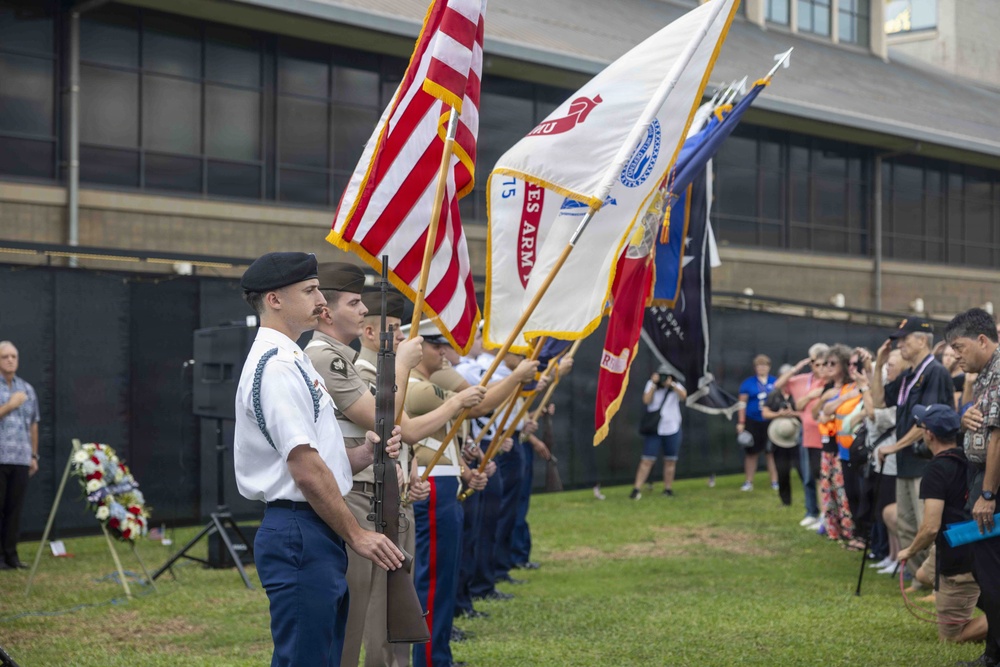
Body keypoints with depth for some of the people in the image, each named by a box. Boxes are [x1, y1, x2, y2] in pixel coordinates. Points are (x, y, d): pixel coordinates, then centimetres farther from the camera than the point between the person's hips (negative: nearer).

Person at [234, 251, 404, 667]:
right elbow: (306, 470, -19)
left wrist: (365, 454, 2)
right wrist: (356, 535, -14)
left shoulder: (292, 361, 19)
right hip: (299, 535, -11)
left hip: (317, 535, 11)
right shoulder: (276, 367, -14)